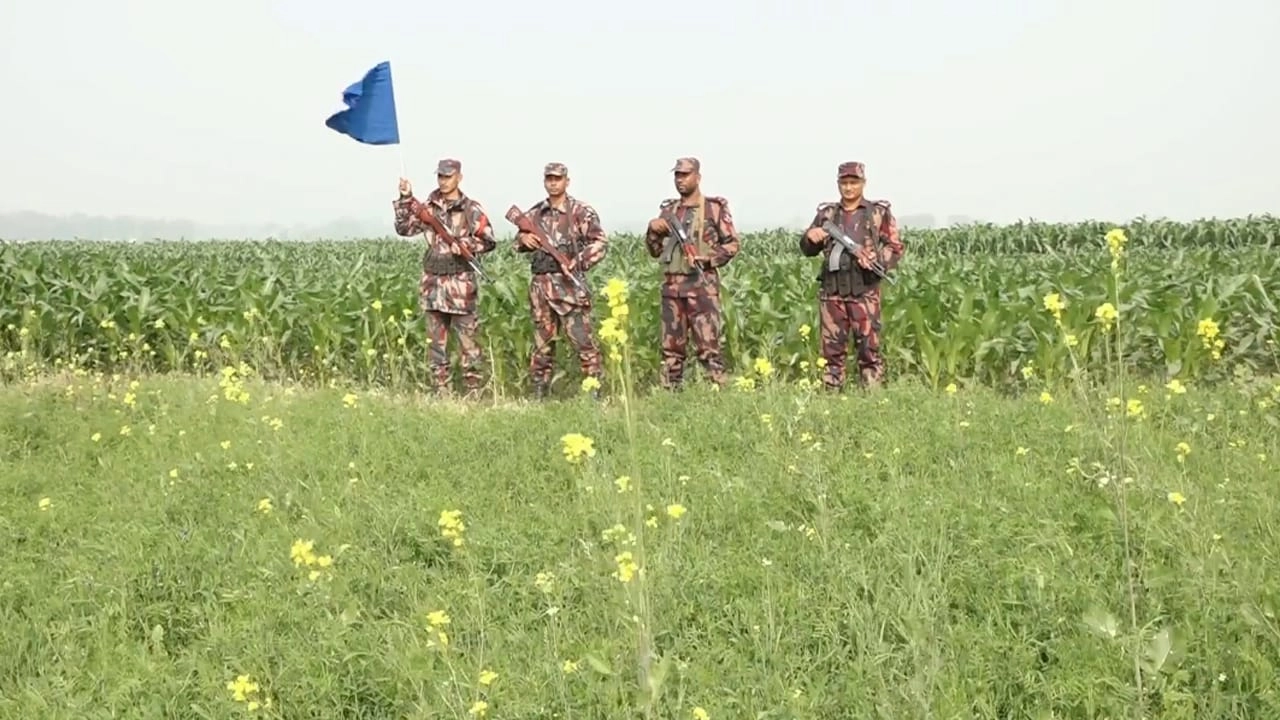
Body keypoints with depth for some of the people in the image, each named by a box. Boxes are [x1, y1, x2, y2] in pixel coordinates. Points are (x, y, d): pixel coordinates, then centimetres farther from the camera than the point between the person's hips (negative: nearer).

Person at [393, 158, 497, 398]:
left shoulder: (471, 209, -1)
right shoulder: (428, 207, 11)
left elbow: (489, 241, -2)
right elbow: (404, 228, 7)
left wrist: (464, 244, -16)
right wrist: (406, 199, -2)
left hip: (460, 282, -4)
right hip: (433, 282, 4)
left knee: (468, 339, -3)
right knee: (435, 341, 7)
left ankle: (473, 389, 1)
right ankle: (440, 390, 14)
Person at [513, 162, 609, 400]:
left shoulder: (581, 212, -3)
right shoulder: (535, 213, 14)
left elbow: (600, 243, -7)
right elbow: (518, 242, 24)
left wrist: (577, 263, -16)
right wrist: (524, 239, 1)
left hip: (569, 284, -5)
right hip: (540, 284, 5)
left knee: (582, 340, -8)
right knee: (542, 341, 11)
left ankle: (595, 391, -5)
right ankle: (538, 393, 17)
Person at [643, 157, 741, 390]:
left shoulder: (714, 208, 1)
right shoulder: (668, 210, 15)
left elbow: (733, 243, 1)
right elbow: (655, 251, 19)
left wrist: (706, 258, -12)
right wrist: (653, 231, 0)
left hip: (702, 286, -5)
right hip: (672, 287, 5)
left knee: (708, 346, -10)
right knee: (671, 347, 7)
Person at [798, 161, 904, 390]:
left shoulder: (879, 212, 7)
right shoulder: (826, 213, 14)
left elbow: (895, 247, 4)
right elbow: (807, 250, 17)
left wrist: (876, 260, -15)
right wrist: (811, 238, -6)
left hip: (864, 290, -2)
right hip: (831, 290, 2)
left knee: (869, 346, -3)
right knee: (832, 348, 5)